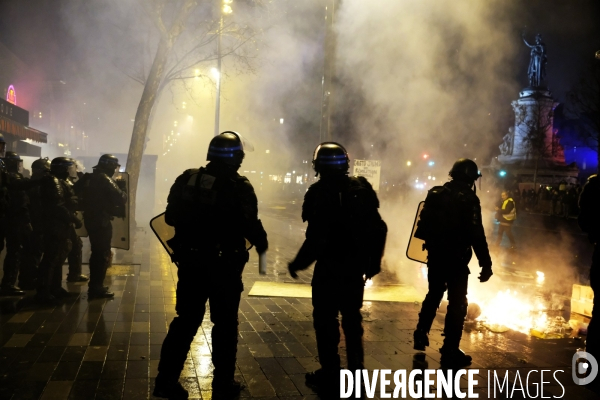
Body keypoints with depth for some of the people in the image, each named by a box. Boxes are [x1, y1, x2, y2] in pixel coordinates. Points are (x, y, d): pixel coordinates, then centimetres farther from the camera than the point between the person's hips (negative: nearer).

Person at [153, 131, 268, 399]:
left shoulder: (186, 180, 1)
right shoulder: (239, 187, -14)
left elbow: (170, 217, 6)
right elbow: (250, 225, -16)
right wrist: (261, 243, 4)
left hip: (190, 262, 4)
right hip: (224, 265, -4)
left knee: (186, 320, 15)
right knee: (225, 324, 10)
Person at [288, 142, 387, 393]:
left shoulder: (319, 192, -13)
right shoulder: (361, 189, 4)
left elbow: (316, 237, -20)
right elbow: (378, 229, 5)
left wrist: (298, 263, -6)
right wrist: (373, 262, 16)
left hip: (329, 267, -6)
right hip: (355, 267, 6)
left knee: (326, 320, 7)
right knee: (352, 320, 18)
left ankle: (330, 375, 13)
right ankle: (356, 373, 27)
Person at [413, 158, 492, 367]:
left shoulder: (435, 193, 5)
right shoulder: (468, 198, -13)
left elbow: (424, 224, 12)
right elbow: (476, 233, -19)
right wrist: (485, 263, -15)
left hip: (435, 255, 6)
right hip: (456, 258, -6)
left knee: (433, 295, 22)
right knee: (457, 303, 2)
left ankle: (420, 335, 31)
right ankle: (450, 350, 5)